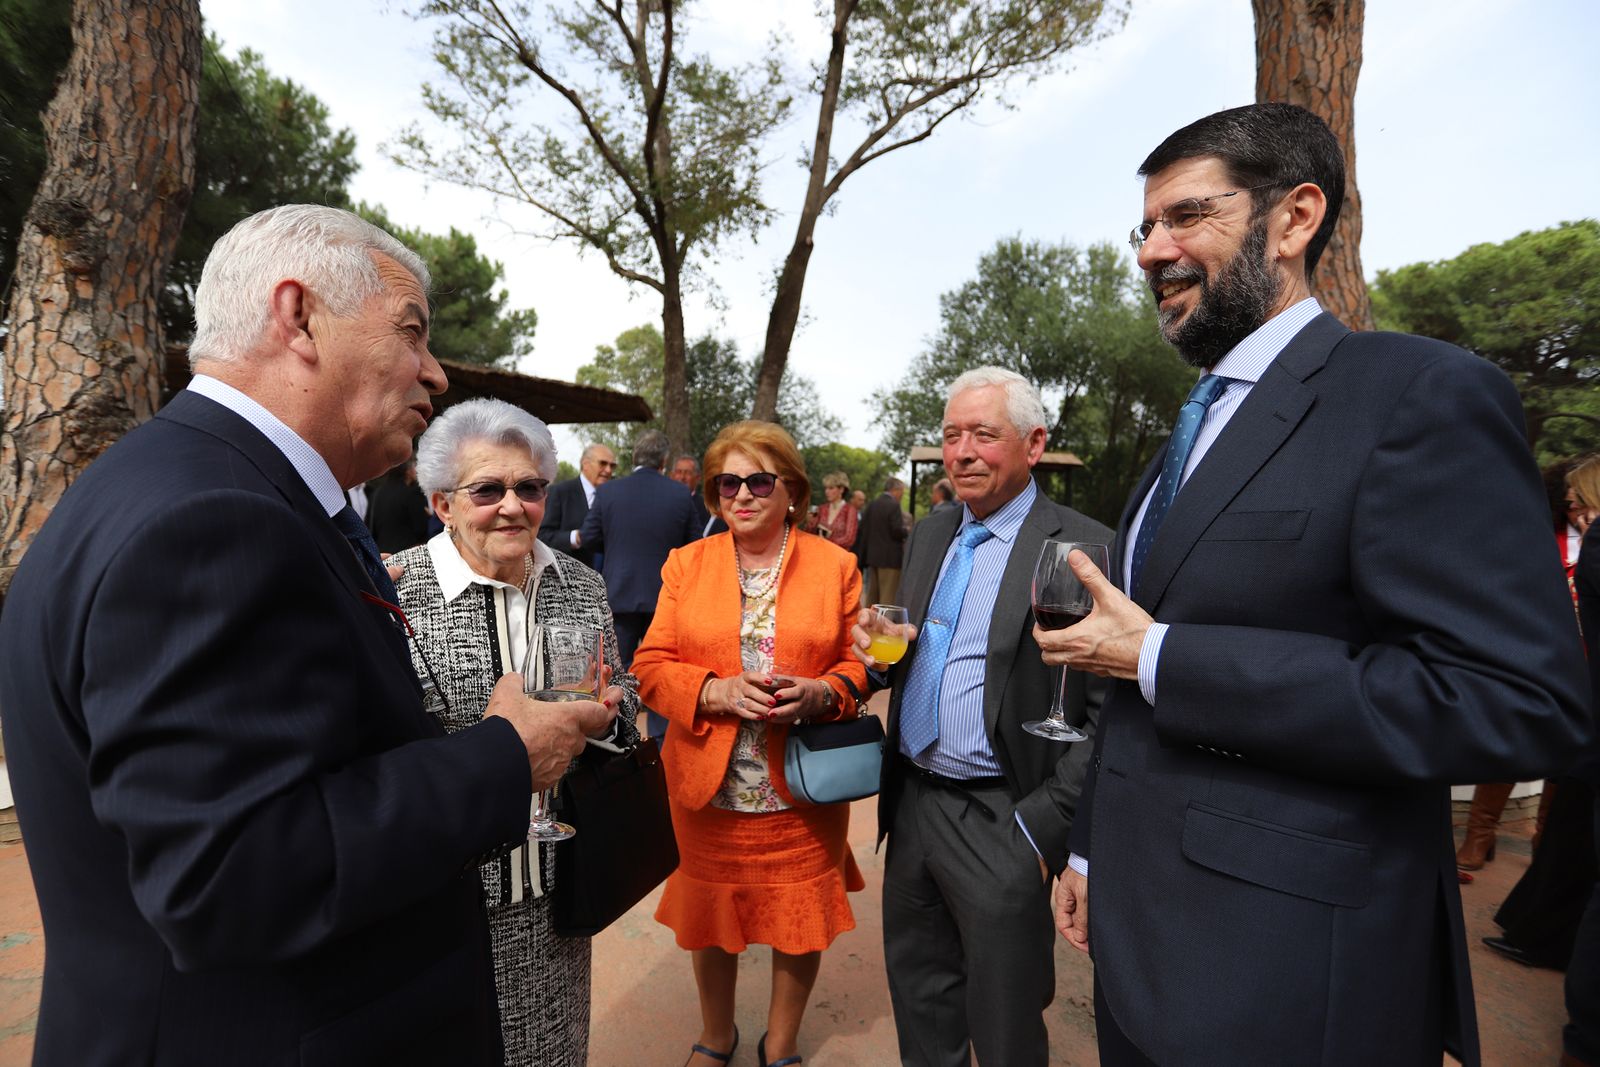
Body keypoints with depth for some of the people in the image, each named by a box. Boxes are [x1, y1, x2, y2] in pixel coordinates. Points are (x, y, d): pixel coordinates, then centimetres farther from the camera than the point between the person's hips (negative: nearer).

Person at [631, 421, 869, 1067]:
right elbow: (651, 667, -1)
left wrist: (823, 691, -18)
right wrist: (715, 691, -19)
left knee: (801, 920, 13)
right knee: (710, 917, 18)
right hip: (708, 786, 1)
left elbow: (862, 661, 2)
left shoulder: (835, 565, -1)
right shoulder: (686, 564, 1)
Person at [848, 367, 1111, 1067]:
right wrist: (881, 651, -6)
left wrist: (1042, 825, -18)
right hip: (912, 803, 6)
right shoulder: (927, 536, 7)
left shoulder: (1084, 550, -15)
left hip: (1001, 823, -6)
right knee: (919, 1000, 23)